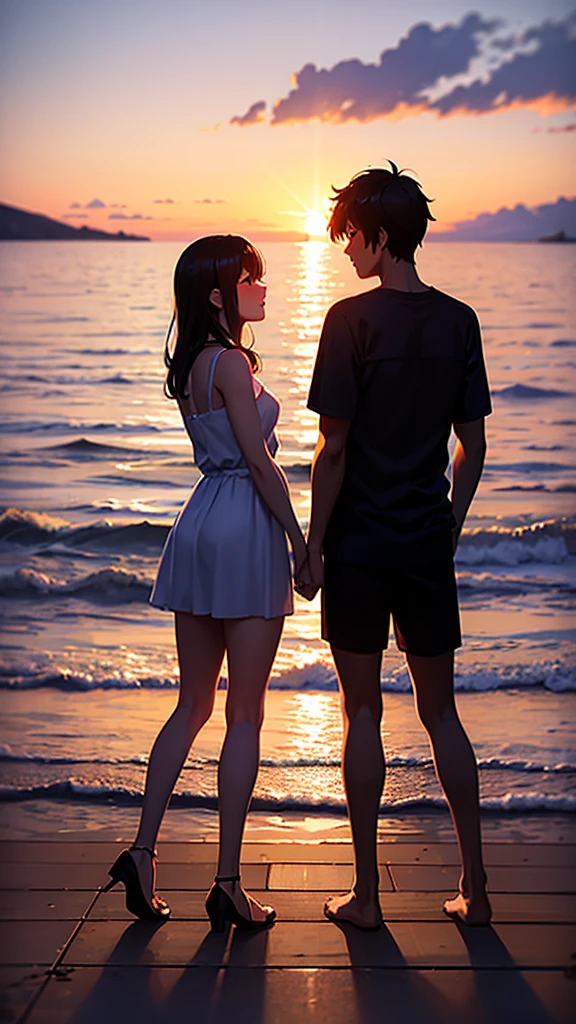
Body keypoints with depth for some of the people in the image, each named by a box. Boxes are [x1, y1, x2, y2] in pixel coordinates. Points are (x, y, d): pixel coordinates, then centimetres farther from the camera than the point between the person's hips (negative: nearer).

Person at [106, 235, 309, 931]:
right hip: (247, 532, -8)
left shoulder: (189, 365, 14)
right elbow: (260, 462, -15)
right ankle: (228, 885, 6)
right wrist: (302, 543, -8)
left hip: (198, 526, 8)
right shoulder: (230, 362, -13)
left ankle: (141, 852, 13)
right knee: (244, 715, 0)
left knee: (193, 705, 14)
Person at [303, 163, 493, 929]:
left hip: (358, 546, -4)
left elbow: (333, 448, -12)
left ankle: (366, 893, 14)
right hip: (428, 544, 4)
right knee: (440, 712, 14)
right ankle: (474, 886, 17)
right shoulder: (459, 321, 4)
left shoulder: (352, 319, -10)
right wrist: (450, 530, 16)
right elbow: (472, 447, 6)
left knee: (362, 713, 6)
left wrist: (314, 543, -4)